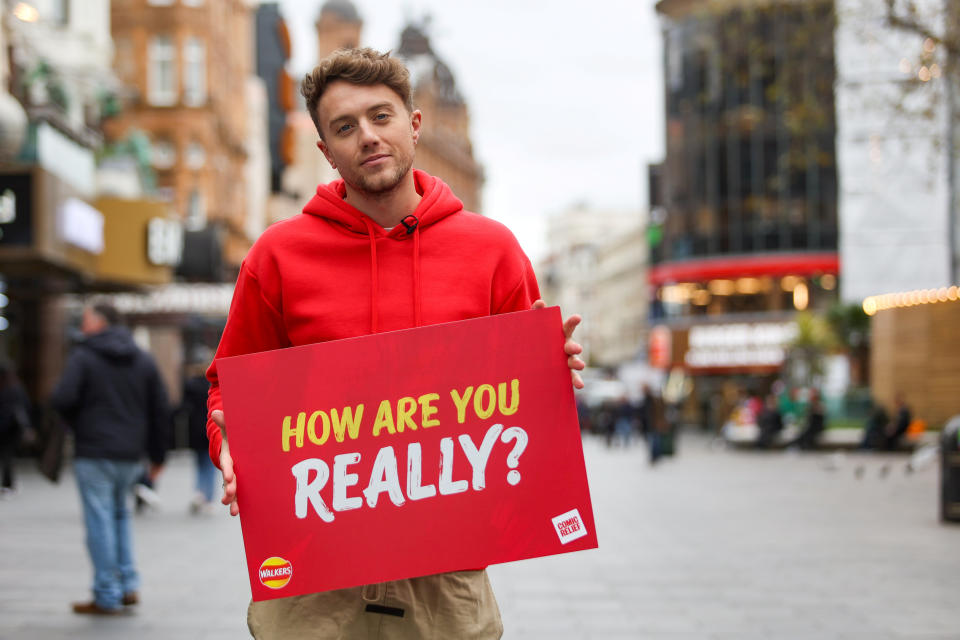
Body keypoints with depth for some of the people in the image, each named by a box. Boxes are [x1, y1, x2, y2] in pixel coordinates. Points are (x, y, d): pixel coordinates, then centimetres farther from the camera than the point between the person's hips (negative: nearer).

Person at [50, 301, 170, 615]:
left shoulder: (83, 357, -5)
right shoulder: (143, 360, 11)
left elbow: (62, 399, -17)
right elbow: (160, 410, 9)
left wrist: (77, 424, 4)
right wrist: (157, 454, 15)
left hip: (94, 452, -6)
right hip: (131, 455, 6)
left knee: (100, 521, -1)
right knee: (120, 513, 21)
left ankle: (107, 597, 2)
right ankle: (128, 585, 14)